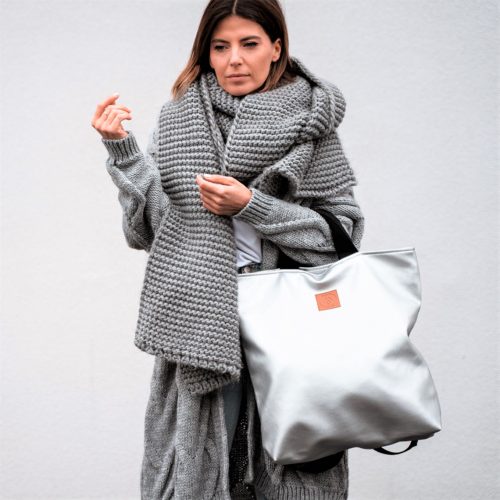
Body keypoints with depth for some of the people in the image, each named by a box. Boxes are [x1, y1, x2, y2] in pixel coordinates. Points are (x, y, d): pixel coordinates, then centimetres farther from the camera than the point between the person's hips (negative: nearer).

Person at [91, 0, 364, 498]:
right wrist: (122, 149, -7)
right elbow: (151, 229, 4)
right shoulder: (178, 119, 7)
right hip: (202, 321, 0)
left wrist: (250, 206, -10)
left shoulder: (312, 122, 5)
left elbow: (344, 229, 0)